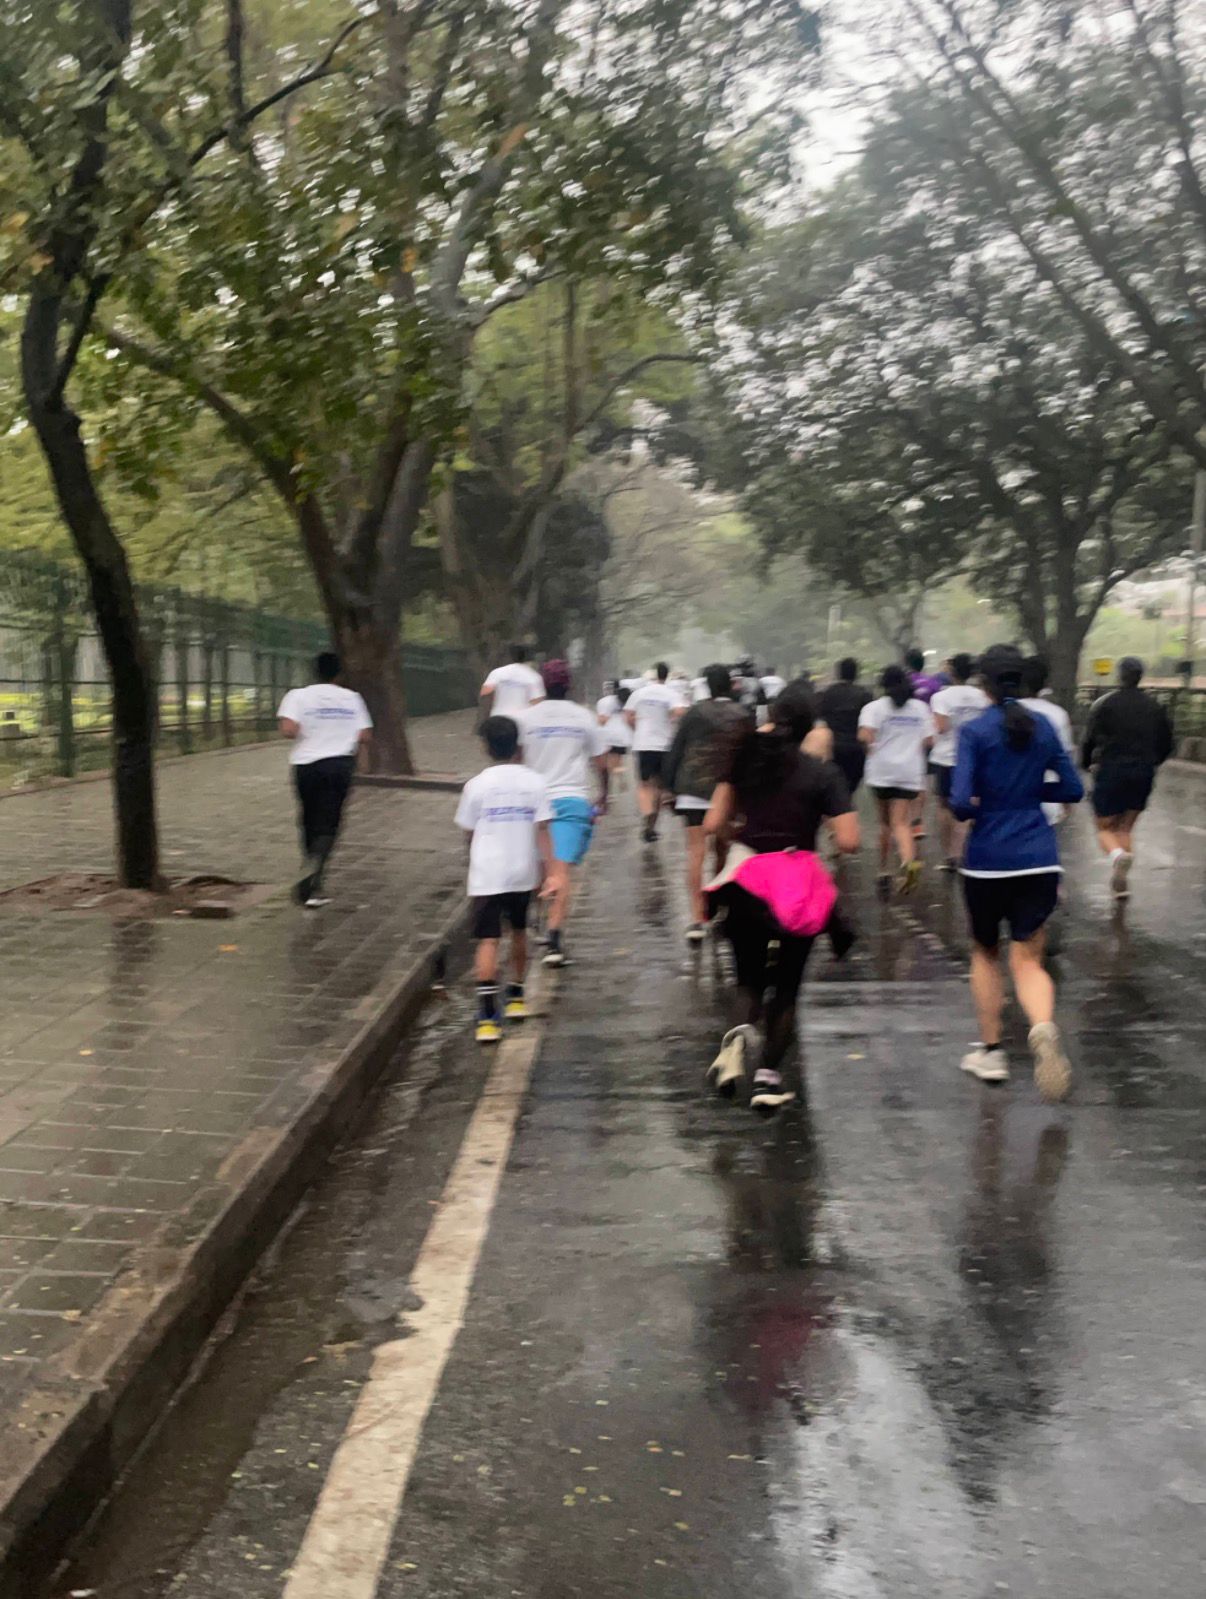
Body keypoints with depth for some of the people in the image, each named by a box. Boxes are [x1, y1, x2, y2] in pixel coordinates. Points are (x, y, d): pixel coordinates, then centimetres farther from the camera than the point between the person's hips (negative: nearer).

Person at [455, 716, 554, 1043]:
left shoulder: (476, 785, -5)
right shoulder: (534, 782, -2)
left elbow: (469, 832, 6)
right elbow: (542, 831, -6)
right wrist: (546, 869, -1)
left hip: (486, 876, -2)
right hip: (523, 873, 3)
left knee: (488, 942, -4)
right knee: (519, 933, 22)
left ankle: (487, 1016, -13)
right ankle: (516, 998, 35)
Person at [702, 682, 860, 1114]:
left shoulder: (745, 762, 0)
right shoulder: (822, 774, -8)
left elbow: (713, 825, -3)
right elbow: (849, 841, -14)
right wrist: (812, 824, 5)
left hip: (746, 889, 2)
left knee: (750, 980, 17)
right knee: (786, 988, 14)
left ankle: (742, 1032, -13)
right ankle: (768, 1077, 11)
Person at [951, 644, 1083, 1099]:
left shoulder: (975, 731, -9)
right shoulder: (1042, 727, 5)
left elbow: (961, 801, -17)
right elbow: (1073, 790, 10)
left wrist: (971, 807, 4)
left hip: (988, 859, -3)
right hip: (1039, 859, 3)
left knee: (985, 951, 18)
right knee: (1028, 960, 5)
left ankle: (990, 1051, 24)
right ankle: (1044, 1027, -26)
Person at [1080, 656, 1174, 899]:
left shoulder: (1105, 704, -7)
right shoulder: (1155, 707, 5)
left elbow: (1090, 740, -8)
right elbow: (1166, 745, 9)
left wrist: (1086, 764, 11)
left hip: (1111, 772, -4)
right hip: (1143, 774, 4)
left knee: (1105, 828, 7)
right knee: (1126, 828, 17)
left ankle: (1118, 855, -26)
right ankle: (1121, 882, 10)